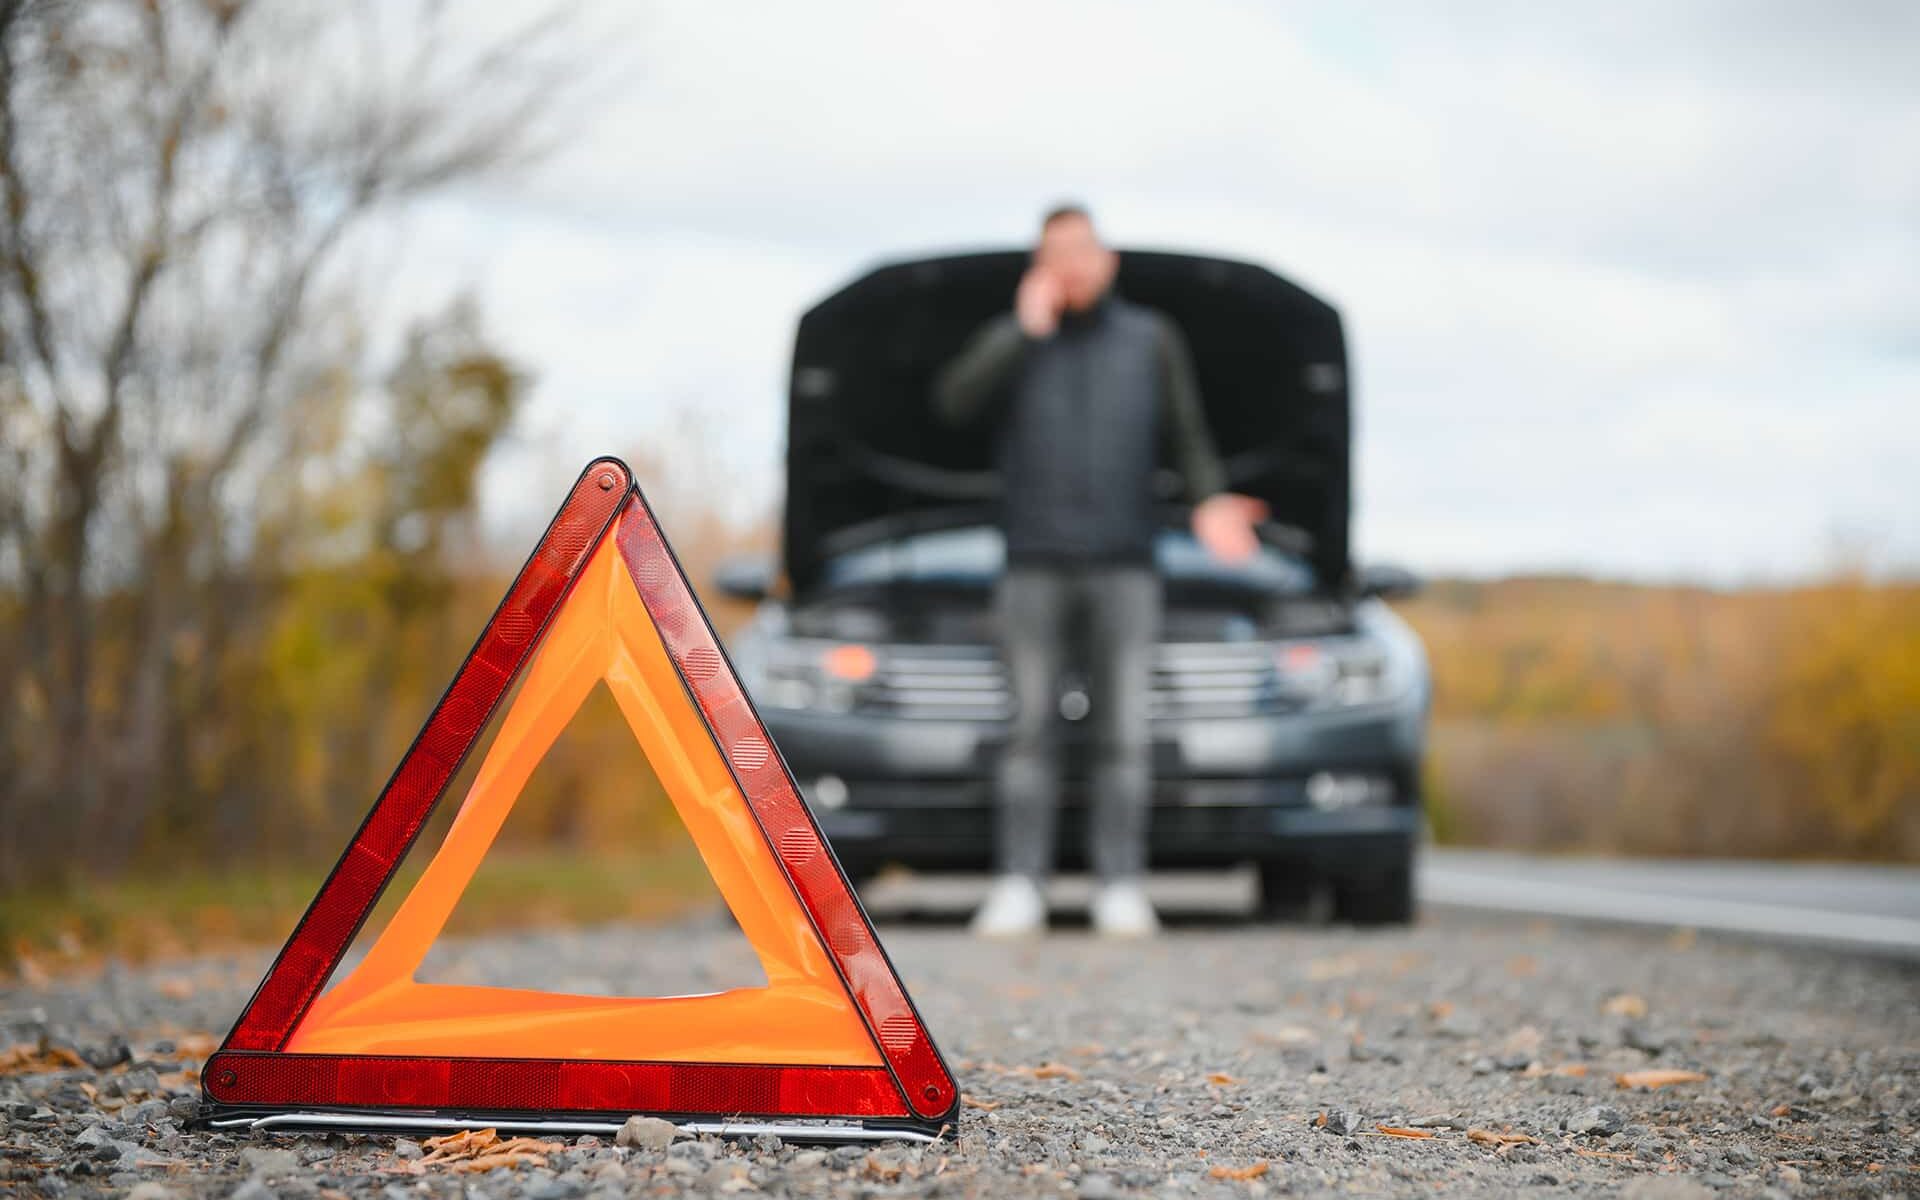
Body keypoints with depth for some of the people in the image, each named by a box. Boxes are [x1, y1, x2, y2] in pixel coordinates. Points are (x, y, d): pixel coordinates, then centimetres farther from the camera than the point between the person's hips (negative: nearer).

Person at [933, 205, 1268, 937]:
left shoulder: (1152, 341, 14)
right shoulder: (1008, 341, 10)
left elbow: (1187, 436, 10)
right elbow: (954, 403, -8)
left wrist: (1209, 500, -8)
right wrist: (1029, 331, -8)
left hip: (1124, 566, 0)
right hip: (1033, 566, 0)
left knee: (1124, 733, -5)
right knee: (1029, 732, -4)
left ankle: (1120, 889, -3)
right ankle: (1019, 887, -3)